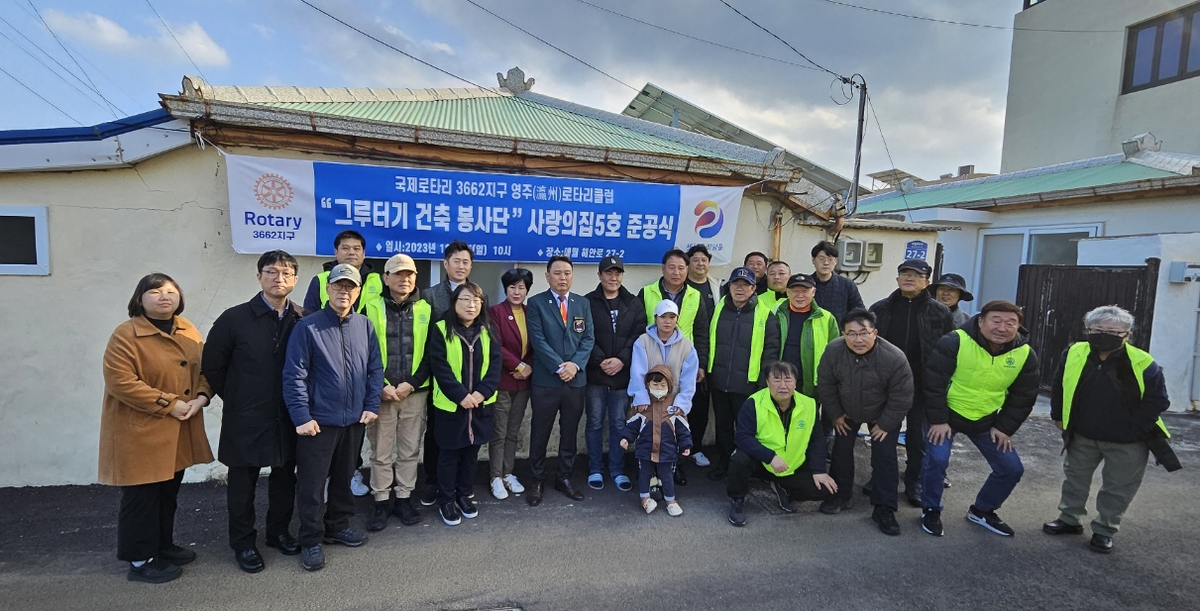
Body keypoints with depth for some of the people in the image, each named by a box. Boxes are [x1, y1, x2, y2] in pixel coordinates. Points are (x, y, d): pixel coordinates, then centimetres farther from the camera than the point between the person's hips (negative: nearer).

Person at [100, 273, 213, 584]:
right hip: (141, 432, -6)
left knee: (169, 492, 18)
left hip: (179, 430, 7)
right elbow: (120, 382, -21)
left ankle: (163, 545, 34)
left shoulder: (188, 330, 5)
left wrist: (201, 396, -9)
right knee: (142, 496, 5)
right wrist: (170, 404, -21)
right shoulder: (126, 334, -15)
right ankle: (140, 560, 20)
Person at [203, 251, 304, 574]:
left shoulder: (303, 321, -4)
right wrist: (235, 399, 2)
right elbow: (212, 366, -1)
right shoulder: (234, 318, -9)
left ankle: (278, 531, 37)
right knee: (242, 483, 12)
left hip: (288, 418, 2)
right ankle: (243, 543, 31)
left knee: (285, 478, 16)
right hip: (245, 420, -2)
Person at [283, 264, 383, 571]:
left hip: (354, 419, 4)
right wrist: (302, 416, -15)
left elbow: (375, 369, 6)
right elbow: (294, 376, -11)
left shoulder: (365, 326, 2)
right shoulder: (307, 326, -11)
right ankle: (311, 540, 23)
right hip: (318, 420, -4)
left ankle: (339, 524, 37)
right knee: (312, 483, 7)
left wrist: (372, 405, 0)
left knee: (344, 477, 19)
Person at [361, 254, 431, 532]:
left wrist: (411, 384, -9)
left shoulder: (425, 310, 4)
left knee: (410, 450, 11)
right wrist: (381, 386, -11)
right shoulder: (372, 308, 0)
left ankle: (403, 498, 26)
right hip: (381, 392, -1)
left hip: (415, 392, 1)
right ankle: (382, 501, 23)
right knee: (381, 452, 8)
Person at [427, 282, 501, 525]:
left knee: (471, 453, 14)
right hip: (450, 404, -3)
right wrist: (461, 395, -19)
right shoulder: (441, 330, -6)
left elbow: (495, 364, -1)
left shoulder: (488, 331, 5)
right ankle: (446, 500, 24)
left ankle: (463, 495, 31)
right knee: (449, 454, 8)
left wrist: (482, 392, -15)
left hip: (480, 404, 4)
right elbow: (440, 367, -13)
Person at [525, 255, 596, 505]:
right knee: (540, 434, 7)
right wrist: (559, 367, -16)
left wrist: (575, 364, -11)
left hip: (577, 380, 4)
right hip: (546, 381, -3)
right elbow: (538, 340, -10)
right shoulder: (536, 303, -3)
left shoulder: (583, 303, 9)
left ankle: (564, 478, 29)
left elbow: (589, 338, 4)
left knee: (570, 433, 14)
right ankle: (538, 481, 23)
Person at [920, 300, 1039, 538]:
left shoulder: (1025, 355, -8)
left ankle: (982, 511, 30)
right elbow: (933, 382, -20)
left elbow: (1023, 397, 4)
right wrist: (938, 420, -19)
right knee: (937, 460, -19)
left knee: (1012, 468, 6)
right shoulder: (955, 342, -24)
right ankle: (931, 510, 7)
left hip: (986, 420, 5)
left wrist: (1004, 427, 0)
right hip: (946, 414, -5)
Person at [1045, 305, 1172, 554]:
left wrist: (1132, 430, -13)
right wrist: (1059, 417, 2)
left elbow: (1157, 401, -11)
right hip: (1083, 436, 3)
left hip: (1127, 442, -2)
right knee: (1074, 478, 17)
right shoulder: (1074, 354, -13)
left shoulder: (1143, 363, -19)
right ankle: (1070, 519, 34)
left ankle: (1104, 531, 28)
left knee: (1117, 489, 11)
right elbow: (1058, 387, 2)